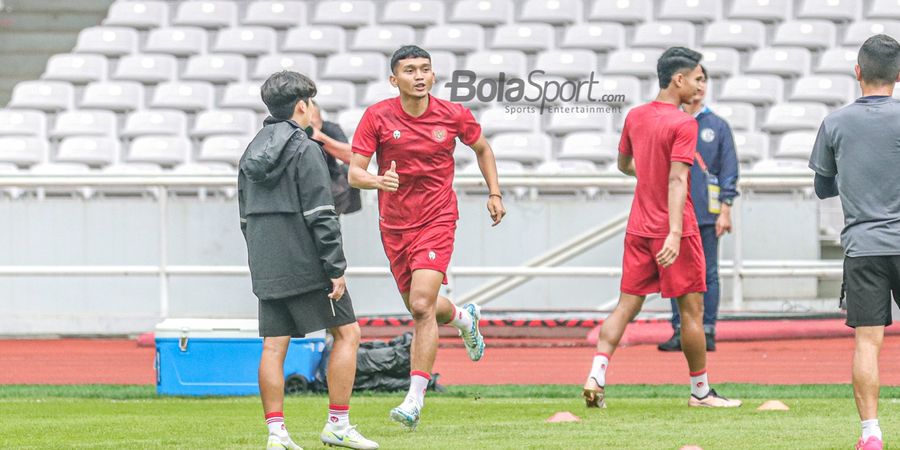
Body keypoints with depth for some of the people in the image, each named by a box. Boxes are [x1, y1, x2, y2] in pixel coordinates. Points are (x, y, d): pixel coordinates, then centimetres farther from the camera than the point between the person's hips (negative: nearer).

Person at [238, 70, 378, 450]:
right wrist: (336, 269, -14)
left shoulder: (252, 152, 12)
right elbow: (321, 216, -15)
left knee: (273, 346, 5)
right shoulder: (305, 150, -11)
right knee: (347, 333, 4)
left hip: (267, 271, 7)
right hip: (305, 264, -7)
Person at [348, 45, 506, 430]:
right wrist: (379, 181, -31)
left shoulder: (454, 115, -5)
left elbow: (482, 148, 15)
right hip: (394, 225, 3)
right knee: (420, 309, 16)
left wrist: (495, 193, 10)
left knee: (422, 305, -19)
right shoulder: (377, 116, -8)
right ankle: (462, 318, 53)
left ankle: (415, 398, -17)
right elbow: (354, 173, -9)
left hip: (437, 221, -3)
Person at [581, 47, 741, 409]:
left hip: (638, 228, 6)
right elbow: (677, 180, -22)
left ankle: (596, 373, -11)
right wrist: (675, 233, -28)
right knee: (691, 310, 5)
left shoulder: (635, 117, 8)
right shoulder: (683, 124, -14)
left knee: (626, 306, 6)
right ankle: (700, 391, 13)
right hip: (673, 229, -6)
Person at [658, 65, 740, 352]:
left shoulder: (718, 126, 6)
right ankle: (680, 331, 5)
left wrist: (726, 209, -4)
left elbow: (729, 170, 3)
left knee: (708, 274, 0)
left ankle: (708, 331, 3)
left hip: (708, 214, -2)